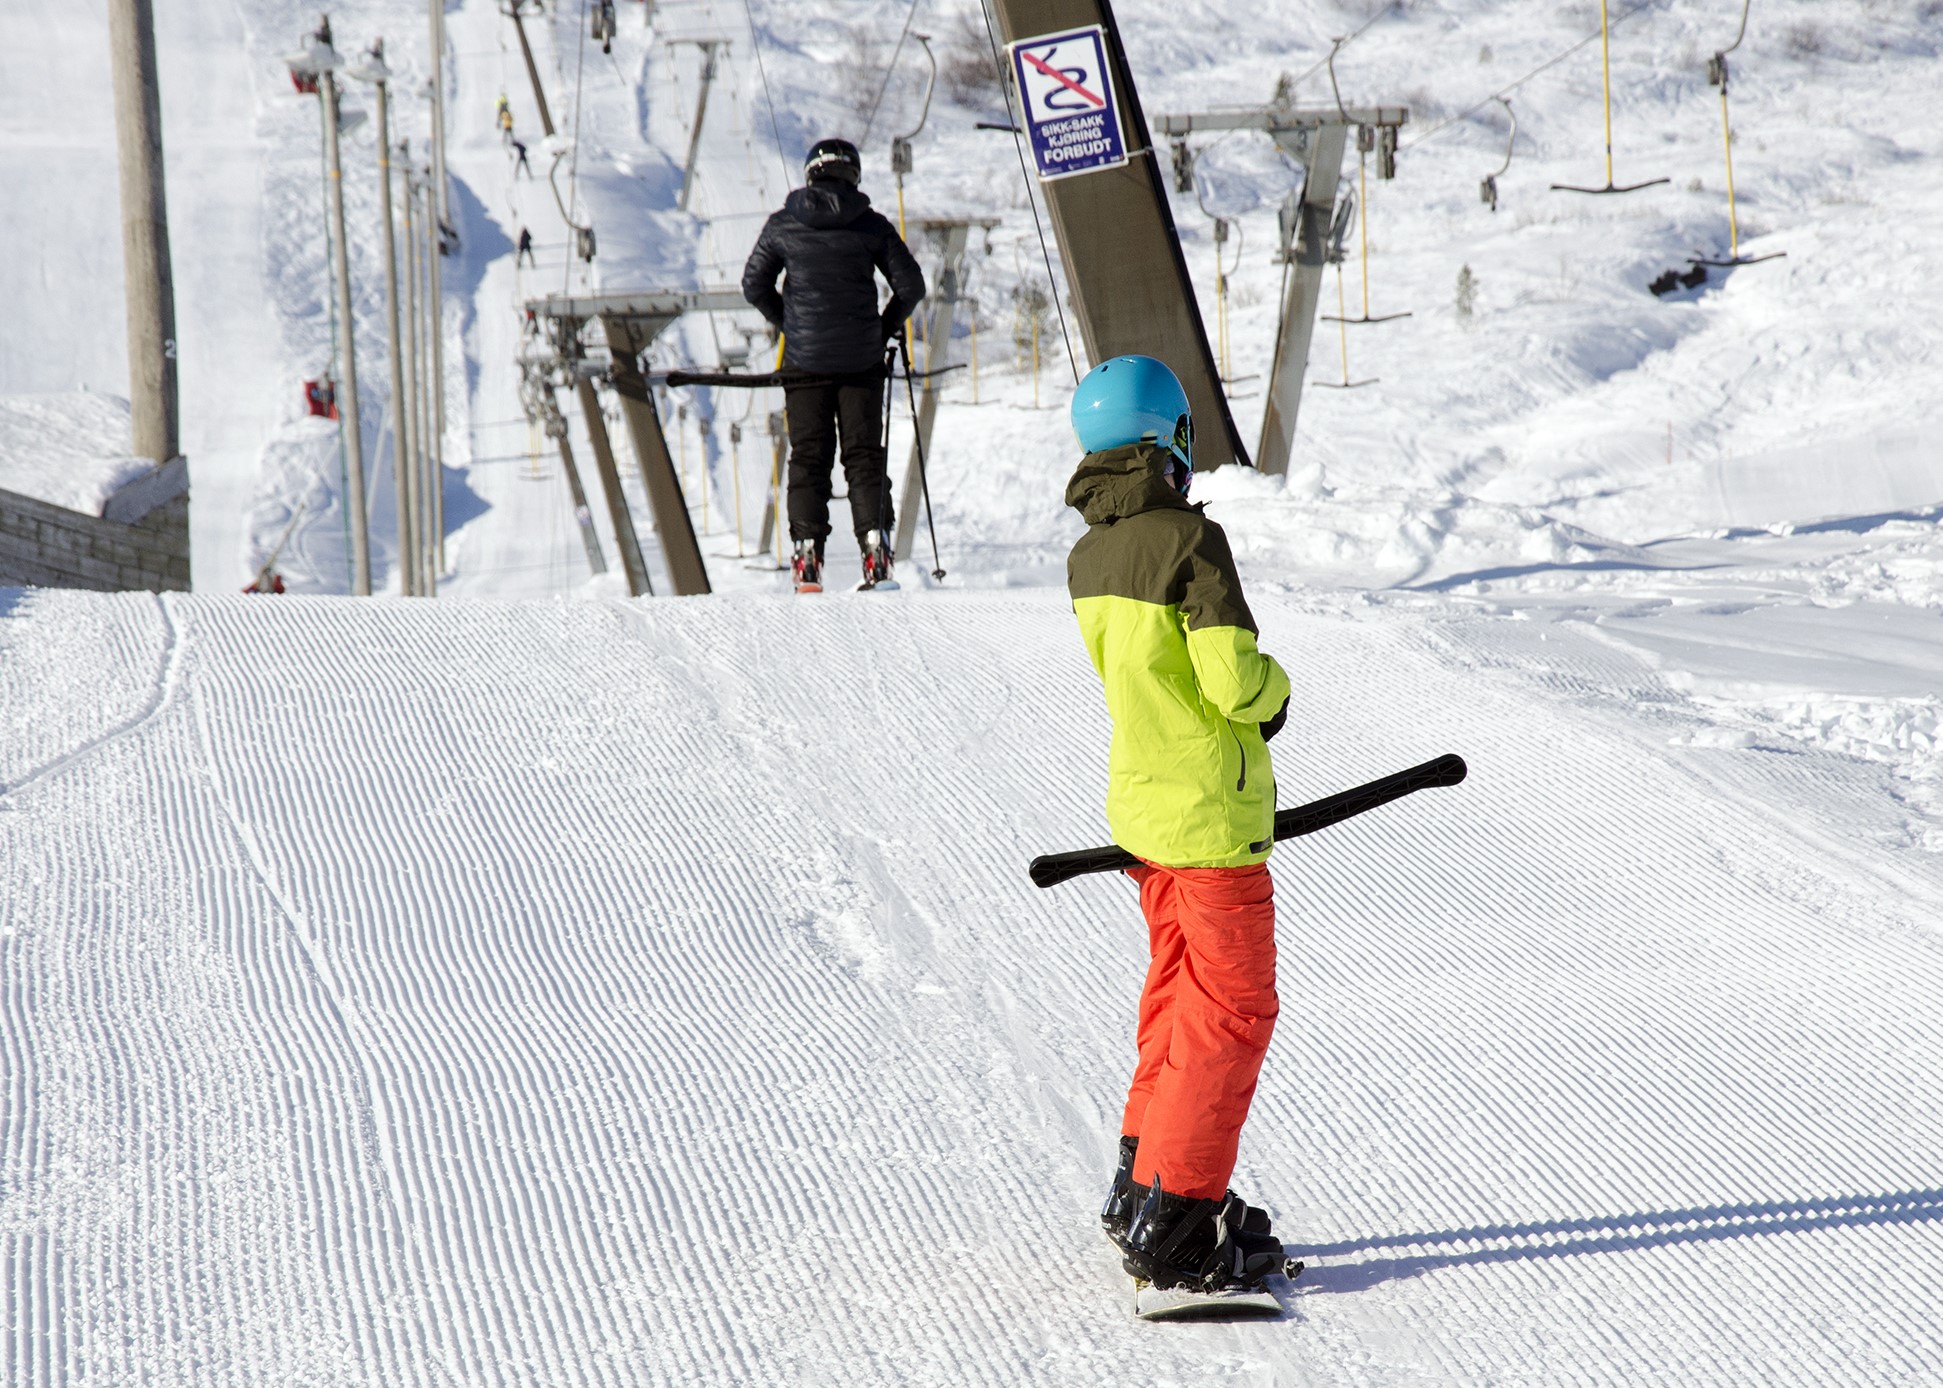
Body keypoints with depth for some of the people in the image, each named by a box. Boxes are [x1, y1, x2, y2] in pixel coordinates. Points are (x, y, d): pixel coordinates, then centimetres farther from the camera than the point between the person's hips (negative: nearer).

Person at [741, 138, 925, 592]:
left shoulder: (782, 225, -1)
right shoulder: (872, 226, -2)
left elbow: (754, 285, 5)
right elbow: (911, 285, -1)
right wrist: (886, 327, 14)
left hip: (805, 359, 0)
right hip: (861, 359, 0)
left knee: (808, 456, 6)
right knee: (864, 455, 6)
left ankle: (808, 552, -2)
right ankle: (874, 543, -5)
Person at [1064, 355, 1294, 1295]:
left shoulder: (1087, 558, 5)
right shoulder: (1190, 540, -19)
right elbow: (1236, 681, -23)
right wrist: (1274, 690, -1)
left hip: (1141, 801, 8)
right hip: (1211, 817, -8)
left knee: (1180, 996, 20)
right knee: (1233, 1012, -1)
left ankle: (1142, 1187, 28)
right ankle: (1172, 1225, -2)